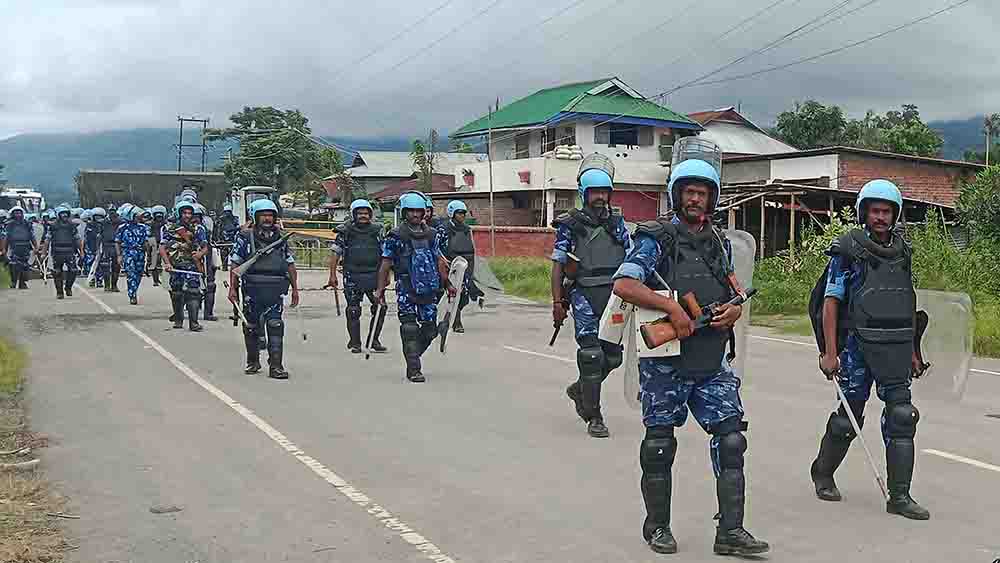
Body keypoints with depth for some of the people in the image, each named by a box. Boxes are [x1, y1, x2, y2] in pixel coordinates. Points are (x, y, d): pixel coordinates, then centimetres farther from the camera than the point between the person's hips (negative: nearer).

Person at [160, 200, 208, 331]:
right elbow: (162, 248, 1)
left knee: (193, 293, -12)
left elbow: (205, 246, 12)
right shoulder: (169, 229, 7)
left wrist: (200, 253, -11)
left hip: (193, 265, 0)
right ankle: (178, 319, 23)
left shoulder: (198, 229, 13)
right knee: (177, 293, 6)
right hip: (176, 266, 0)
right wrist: (167, 263, -13)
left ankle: (193, 322, -14)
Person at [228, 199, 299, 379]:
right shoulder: (245, 237, 3)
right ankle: (253, 362, 27)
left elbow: (290, 264, 16)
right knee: (251, 327, 9)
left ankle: (276, 366, -9)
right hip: (252, 290, -1)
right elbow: (234, 263, 2)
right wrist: (233, 288, -4)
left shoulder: (280, 238, 13)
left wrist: (295, 289, 13)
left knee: (276, 327, -9)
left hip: (275, 290, 1)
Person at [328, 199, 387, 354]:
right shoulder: (345, 231, 2)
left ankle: (374, 340, 12)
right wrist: (332, 275, 0)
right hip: (353, 277, -2)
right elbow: (335, 253, 4)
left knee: (380, 308, -2)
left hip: (374, 275, 2)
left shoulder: (377, 231, 8)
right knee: (353, 311, 1)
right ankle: (355, 343, 11)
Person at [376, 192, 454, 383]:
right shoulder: (396, 236, -2)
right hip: (407, 289, -5)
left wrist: (447, 284, 19)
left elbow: (439, 261, 19)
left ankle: (411, 356, 28)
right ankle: (413, 370, 0)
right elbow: (385, 264, 1)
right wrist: (381, 289, -2)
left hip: (429, 288, 5)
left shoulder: (430, 234, 12)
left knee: (430, 329, 5)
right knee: (410, 329, -6)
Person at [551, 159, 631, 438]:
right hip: (585, 294, -4)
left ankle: (580, 389, 32)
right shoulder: (571, 225, 3)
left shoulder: (617, 223, 13)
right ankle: (594, 417, -1)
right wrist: (557, 301, -5)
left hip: (614, 294, 4)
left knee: (613, 355, 6)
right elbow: (558, 264, 2)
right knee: (591, 354, -10)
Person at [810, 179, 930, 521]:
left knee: (902, 418, -2)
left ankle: (900, 496, 3)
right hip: (858, 346, -4)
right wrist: (830, 352, -12)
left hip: (897, 348, 5)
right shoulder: (848, 249, -4)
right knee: (849, 417, 6)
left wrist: (912, 351, 16)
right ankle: (822, 473, 29)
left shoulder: (902, 250, 13)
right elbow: (831, 301, -6)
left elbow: (908, 306, 18)